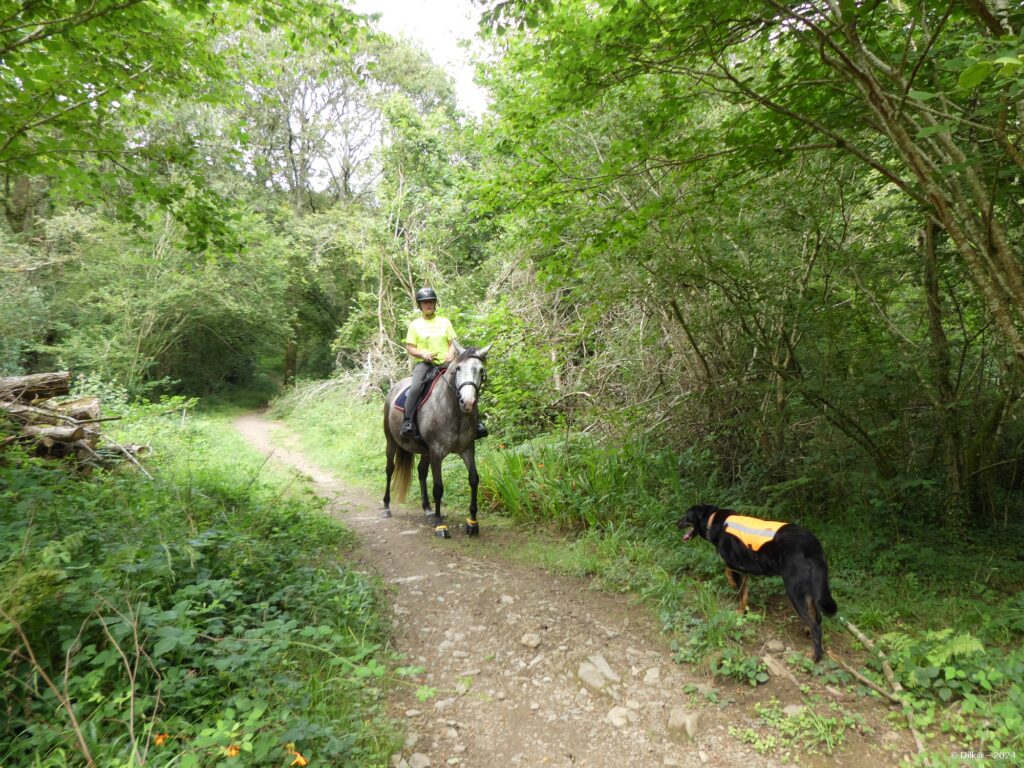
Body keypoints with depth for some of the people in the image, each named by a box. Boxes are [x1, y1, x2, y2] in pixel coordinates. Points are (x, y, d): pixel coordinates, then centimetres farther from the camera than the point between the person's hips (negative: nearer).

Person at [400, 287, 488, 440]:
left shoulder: (444, 322, 15)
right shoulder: (415, 324, 10)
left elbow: (452, 342, 13)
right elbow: (409, 347, 6)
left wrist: (451, 353, -9)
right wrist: (423, 354, -13)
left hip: (445, 362, 2)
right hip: (424, 363, -2)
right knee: (415, 387, -30)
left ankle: (475, 421, -8)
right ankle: (407, 423, -29)